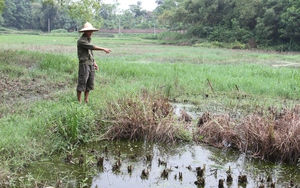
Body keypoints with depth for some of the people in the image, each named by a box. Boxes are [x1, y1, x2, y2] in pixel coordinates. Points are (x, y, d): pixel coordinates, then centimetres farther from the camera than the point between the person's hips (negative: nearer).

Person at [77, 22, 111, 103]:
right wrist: (103, 49, -23)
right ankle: (79, 101, 1)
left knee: (90, 83, 8)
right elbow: (92, 47, -22)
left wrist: (94, 62, 19)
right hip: (84, 64, -8)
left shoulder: (89, 39, 15)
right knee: (82, 83, -5)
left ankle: (86, 100, 15)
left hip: (91, 64, 8)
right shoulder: (81, 41, -13)